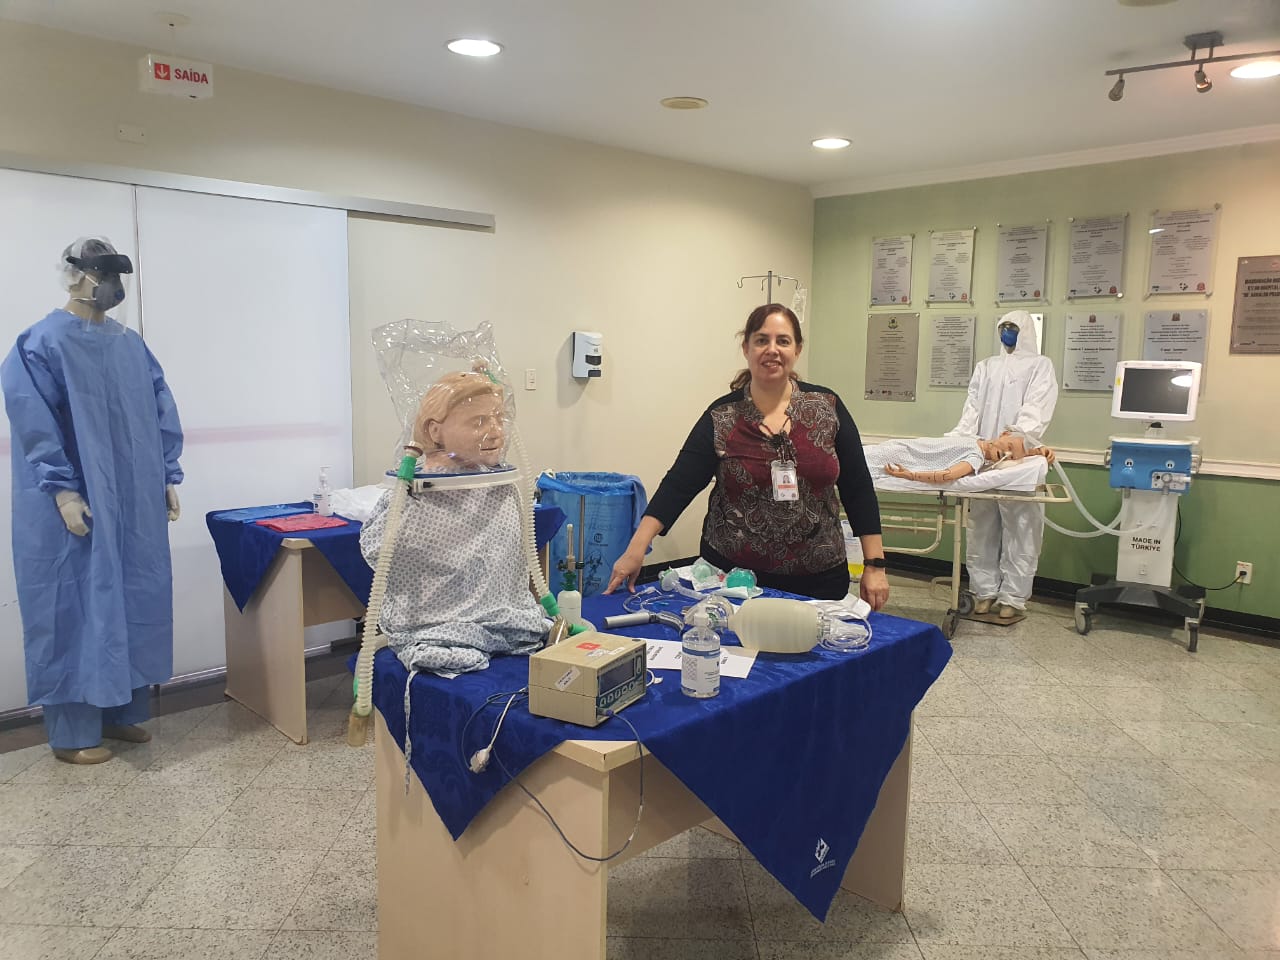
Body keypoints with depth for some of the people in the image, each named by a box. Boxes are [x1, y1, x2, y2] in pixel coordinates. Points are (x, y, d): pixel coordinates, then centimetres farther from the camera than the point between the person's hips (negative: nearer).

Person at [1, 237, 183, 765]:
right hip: (76, 504, -6)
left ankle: (122, 712, 25)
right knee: (75, 608, 1)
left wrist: (169, 477, 6)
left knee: (133, 601, 11)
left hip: (134, 504, 6)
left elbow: (162, 413, 12)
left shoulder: (132, 346, 12)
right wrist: (62, 490, -20)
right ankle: (71, 733, 12)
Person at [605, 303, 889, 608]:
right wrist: (636, 549, -21)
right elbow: (678, 485, -10)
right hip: (732, 575, -1)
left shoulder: (826, 407, 0)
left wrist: (875, 565, -1)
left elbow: (858, 489, 2)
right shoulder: (721, 417, -4)